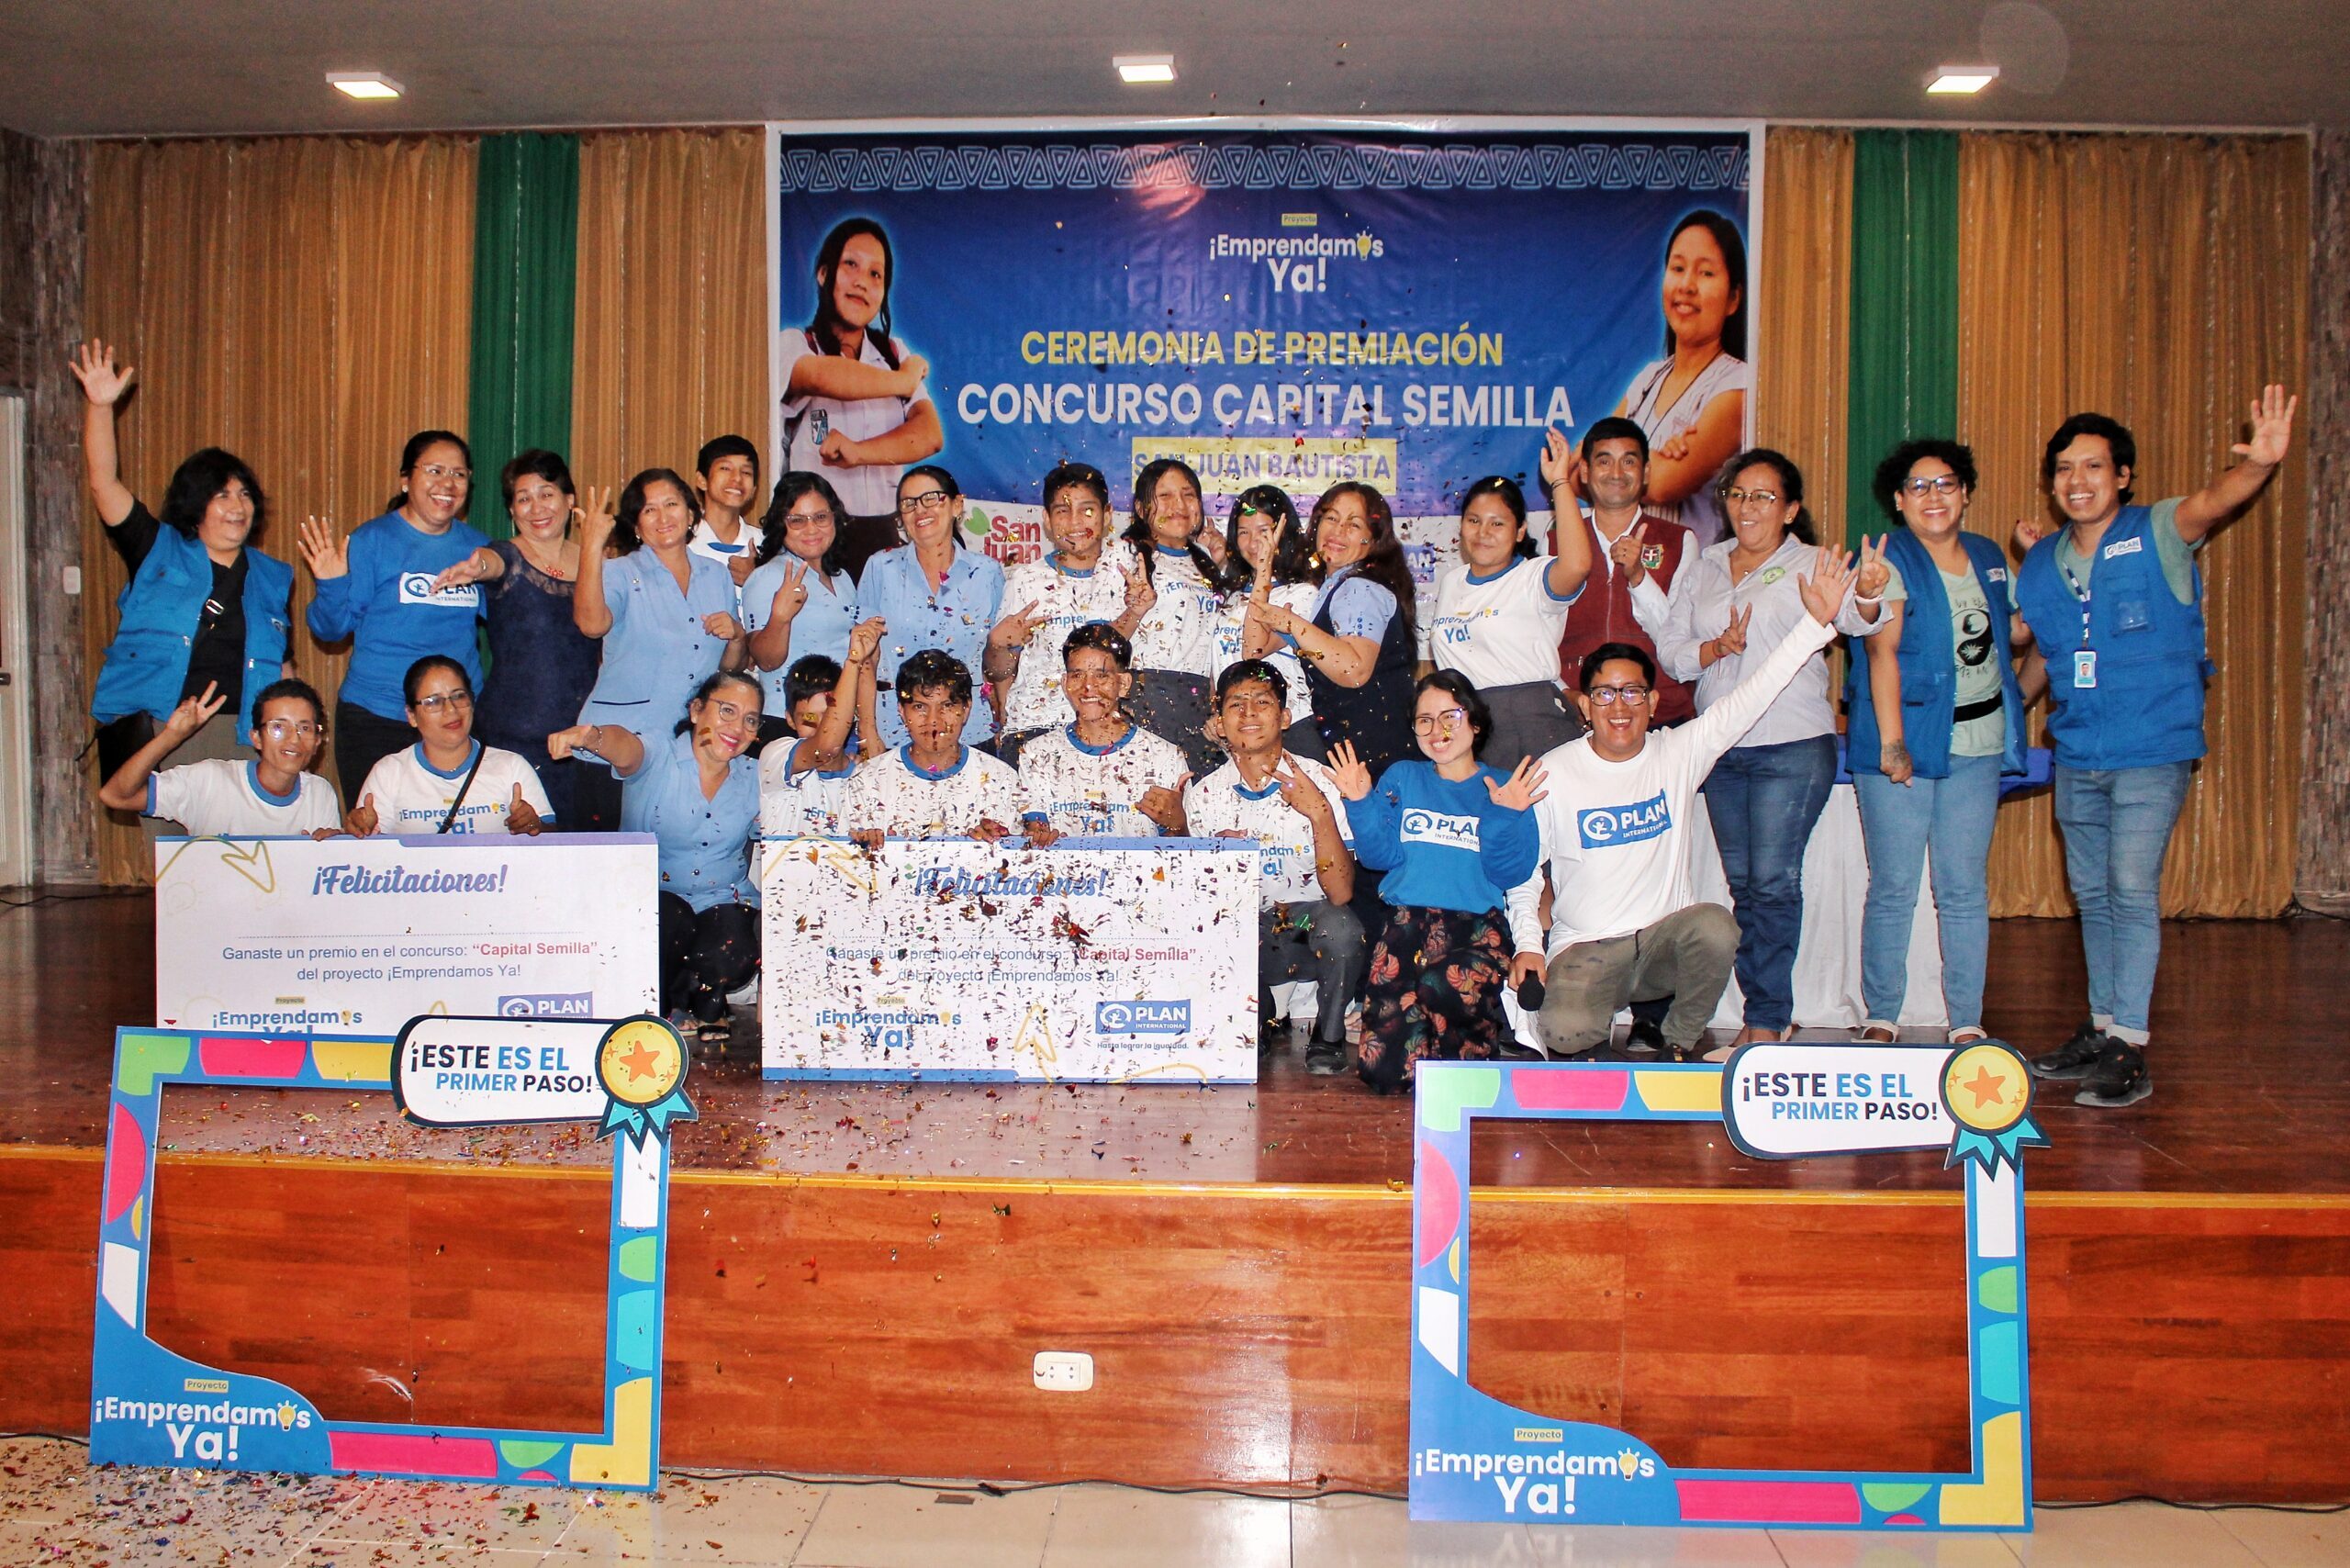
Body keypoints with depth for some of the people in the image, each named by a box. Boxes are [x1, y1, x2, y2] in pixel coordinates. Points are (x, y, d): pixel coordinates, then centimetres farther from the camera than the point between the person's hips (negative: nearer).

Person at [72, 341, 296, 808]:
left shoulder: (272, 578, 16)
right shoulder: (158, 552, 10)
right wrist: (99, 405, -11)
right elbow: (104, 484, 0)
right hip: (156, 735, -1)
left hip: (240, 741, 2)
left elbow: (283, 667, 16)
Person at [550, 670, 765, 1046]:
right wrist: (590, 735, -58)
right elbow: (625, 747, -33)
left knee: (736, 957, -28)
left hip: (723, 901, 2)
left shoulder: (755, 779, 4)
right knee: (670, 925, -35)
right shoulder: (657, 758, -10)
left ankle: (703, 1004, 11)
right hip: (652, 893, -2)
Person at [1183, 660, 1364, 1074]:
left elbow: (1341, 894, -17)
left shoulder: (1319, 782, -10)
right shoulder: (1204, 794, -1)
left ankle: (1328, 1038, -5)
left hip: (1315, 932, -2)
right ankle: (1260, 1028, 3)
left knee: (1340, 926, -35)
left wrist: (1320, 814, -29)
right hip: (1246, 936, 2)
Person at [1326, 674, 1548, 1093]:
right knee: (1381, 1068, -19)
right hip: (1406, 919, 1)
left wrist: (1506, 817, -13)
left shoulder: (1506, 789, 11)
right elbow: (1382, 855, 7)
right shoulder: (1402, 778, 17)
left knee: (1441, 985, -37)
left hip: (1478, 923, -1)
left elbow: (1509, 873, 0)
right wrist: (1360, 803, -5)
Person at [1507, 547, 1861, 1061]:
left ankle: (1680, 1040, -3)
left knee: (1715, 927, -32)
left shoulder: (1678, 753, 0)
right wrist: (1528, 944, -8)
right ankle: (1595, 1036, 10)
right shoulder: (1552, 773, -3)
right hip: (1584, 949, -2)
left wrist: (1817, 621, -14)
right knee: (1566, 1033, -31)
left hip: (1664, 938, 2)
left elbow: (1751, 696, -6)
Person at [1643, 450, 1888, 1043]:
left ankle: (1767, 1019, 5)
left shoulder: (1810, 564, -1)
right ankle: (1770, 1013, 20)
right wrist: (1715, 648, -11)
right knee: (1742, 882, 9)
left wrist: (1866, 593, -42)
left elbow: (1850, 617, -20)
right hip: (1721, 746, 5)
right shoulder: (1704, 570, 13)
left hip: (1792, 748, -5)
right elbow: (1669, 649, 9)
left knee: (1773, 881, -6)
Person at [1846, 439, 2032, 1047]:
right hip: (1906, 740, -5)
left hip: (1977, 745, 5)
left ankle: (1967, 1023, 13)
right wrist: (1892, 741, -23)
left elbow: (2014, 632, 26)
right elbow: (1882, 651, -14)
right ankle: (1880, 1020, 9)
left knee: (1966, 888, 6)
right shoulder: (1889, 561, -3)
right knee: (1894, 889, -1)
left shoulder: (1988, 557, 15)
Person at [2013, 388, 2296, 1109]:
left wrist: (2259, 464, -49)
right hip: (2076, 753, 6)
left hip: (2152, 749, -5)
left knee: (2132, 888, -10)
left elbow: (2214, 501, -30)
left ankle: (2128, 1049, -5)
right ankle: (2101, 1030, 25)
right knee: (2092, 893, 13)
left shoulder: (2157, 535, -8)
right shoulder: (2041, 563, 7)